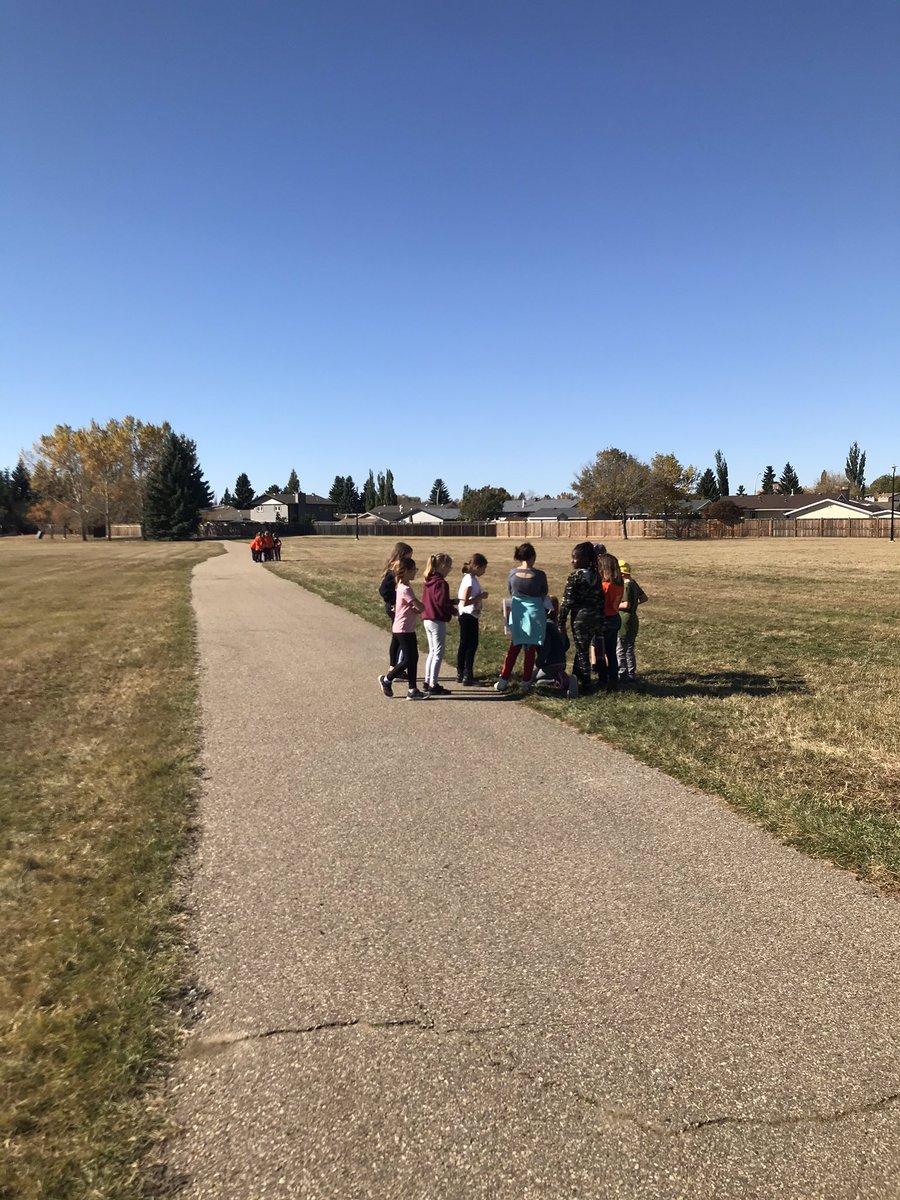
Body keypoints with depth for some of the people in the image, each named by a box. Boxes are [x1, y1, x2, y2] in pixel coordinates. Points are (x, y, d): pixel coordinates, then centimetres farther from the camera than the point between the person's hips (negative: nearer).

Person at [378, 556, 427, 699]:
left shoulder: (404, 585, 10)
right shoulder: (405, 589, -20)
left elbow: (416, 608, 13)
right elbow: (420, 607, -22)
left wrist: (412, 608, -8)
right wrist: (415, 608, -2)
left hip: (409, 629, 9)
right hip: (403, 629, -9)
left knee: (413, 658, 9)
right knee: (409, 660, -3)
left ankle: (412, 690, 13)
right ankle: (386, 679, 14)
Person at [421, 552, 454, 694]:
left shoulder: (428, 581, 9)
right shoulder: (441, 583, -17)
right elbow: (442, 602, -22)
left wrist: (451, 601, 14)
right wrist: (452, 610, -4)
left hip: (427, 619, 9)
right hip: (437, 621, -9)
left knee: (432, 651, 18)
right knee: (438, 653, -1)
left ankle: (427, 681, 23)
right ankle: (433, 685, 1)